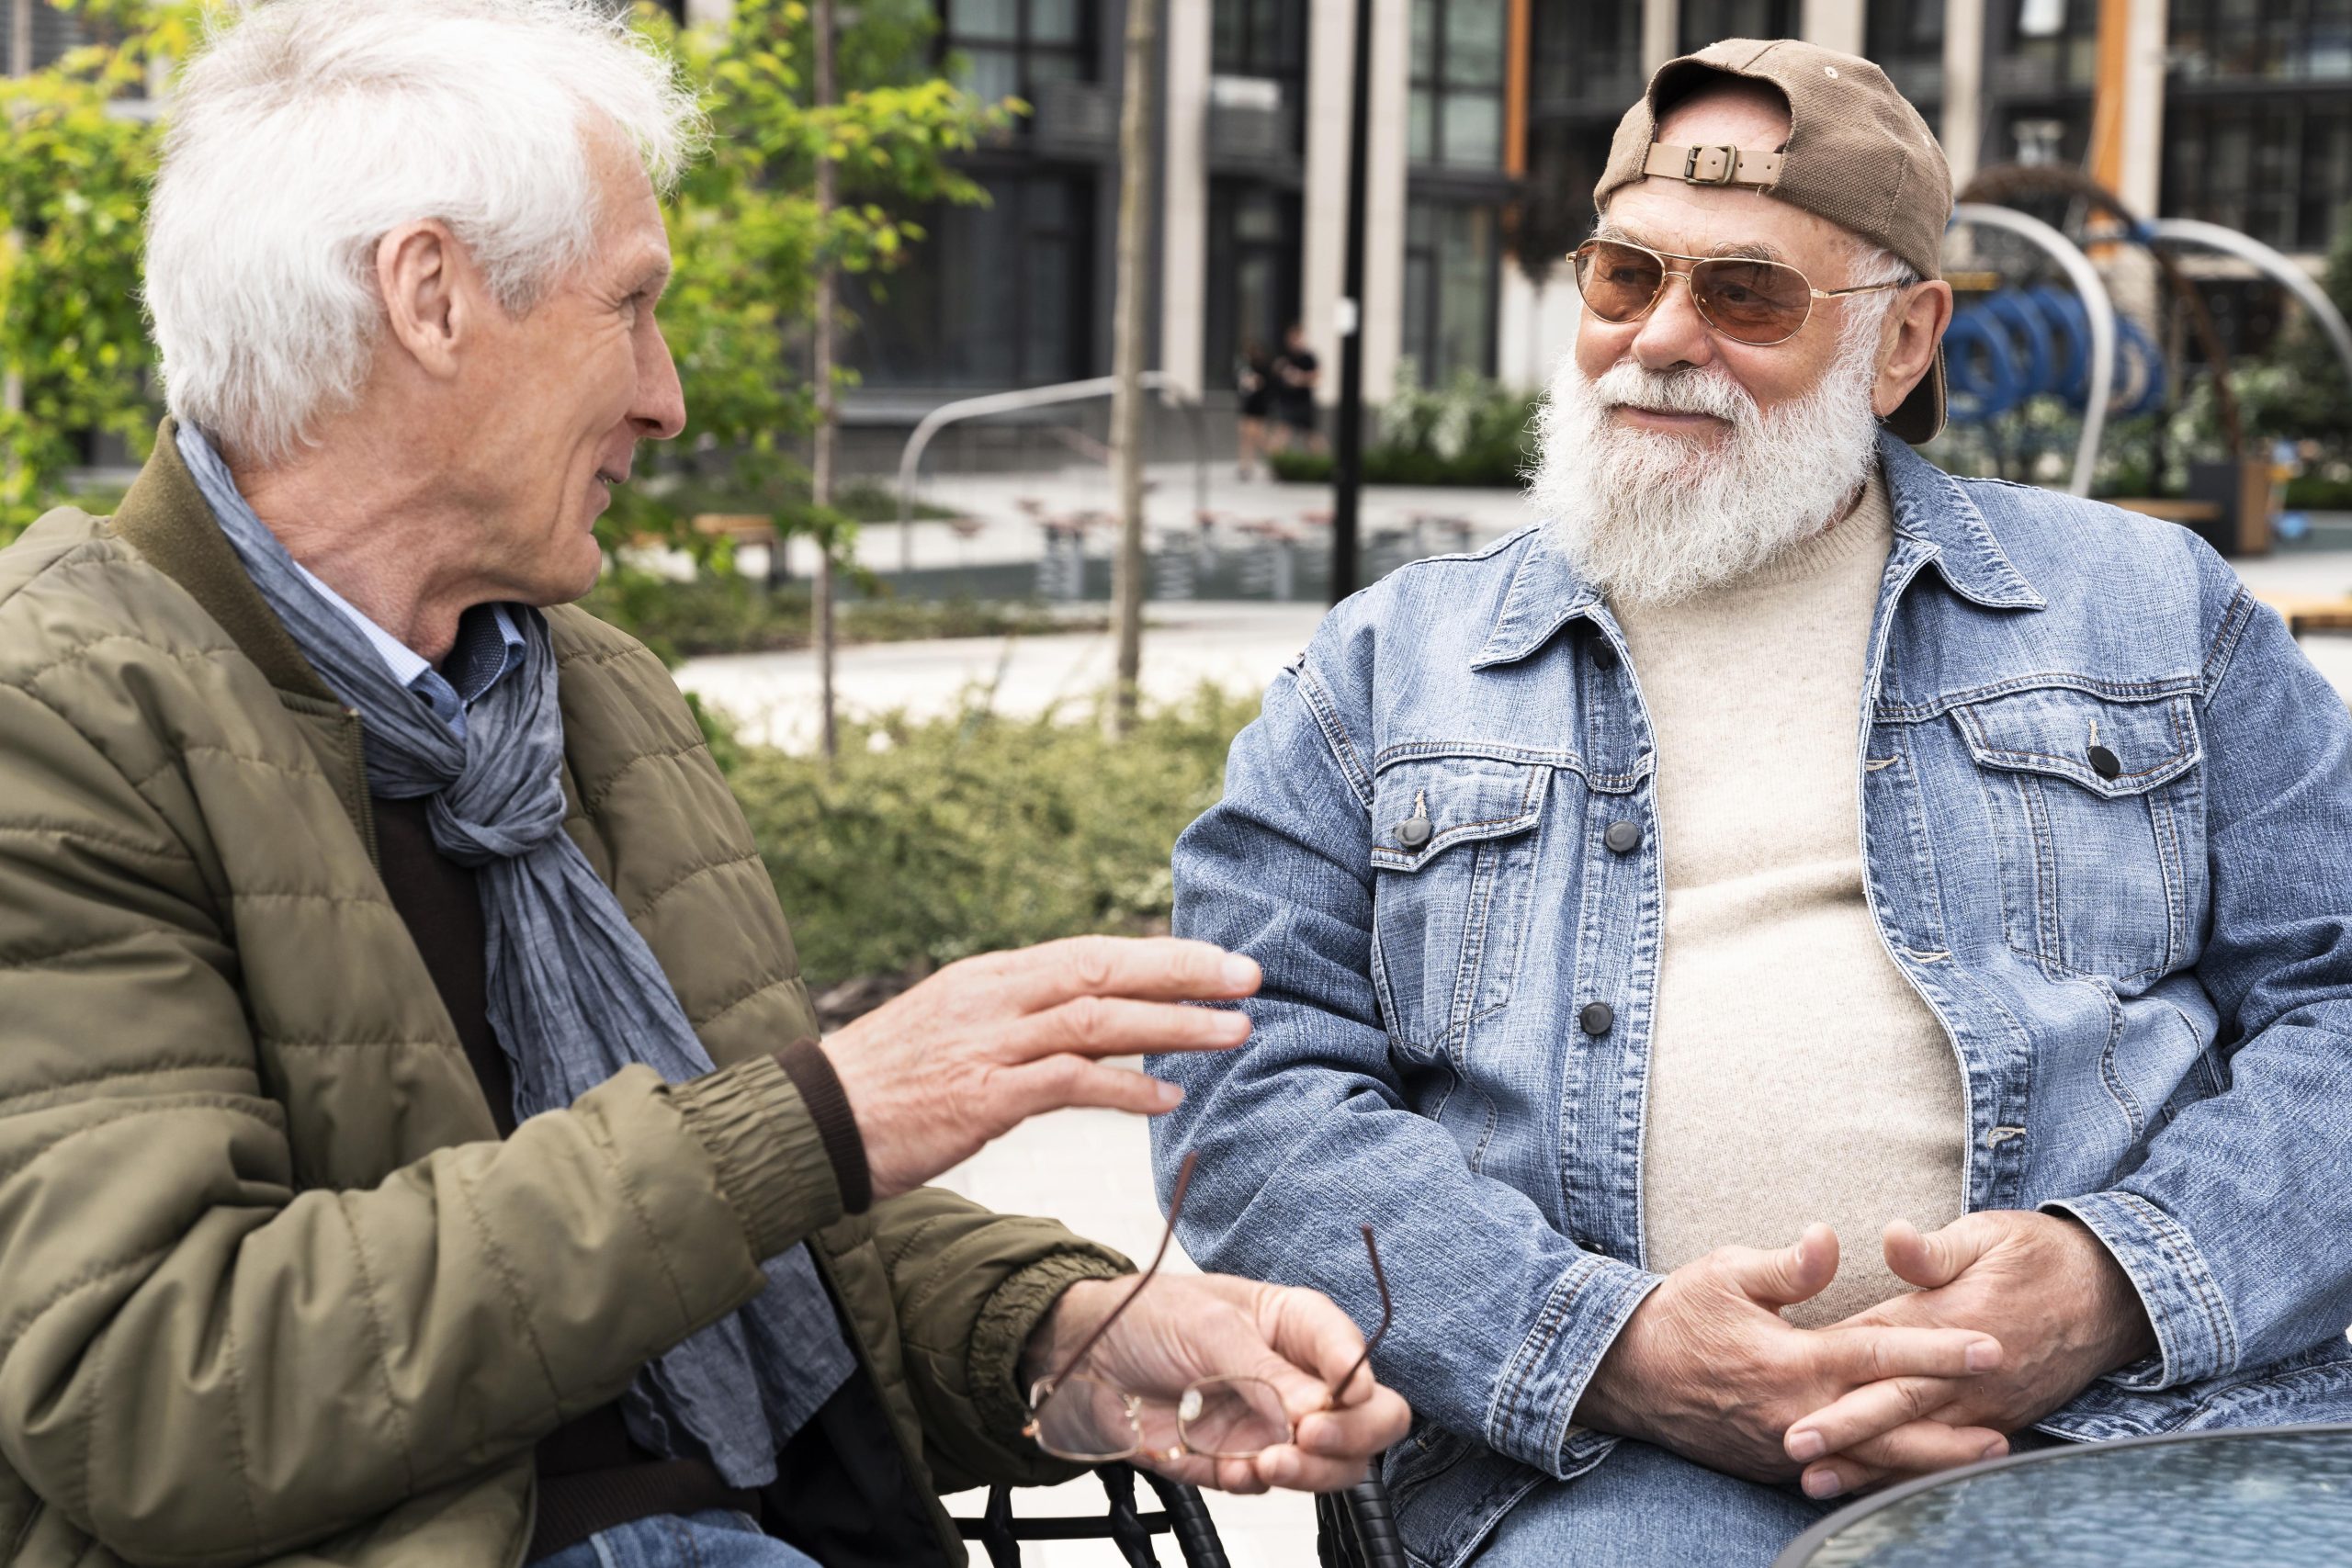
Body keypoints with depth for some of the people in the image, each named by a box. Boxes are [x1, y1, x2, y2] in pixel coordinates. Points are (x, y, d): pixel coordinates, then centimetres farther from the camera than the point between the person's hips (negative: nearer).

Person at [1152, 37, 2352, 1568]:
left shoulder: (2151, 608, 19)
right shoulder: (1389, 665, 18)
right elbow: (1246, 1087, 8)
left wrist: (2122, 1282, -8)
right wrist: (1600, 1344, -8)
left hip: (2140, 1413, 1)